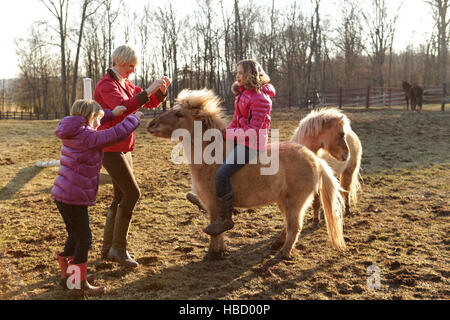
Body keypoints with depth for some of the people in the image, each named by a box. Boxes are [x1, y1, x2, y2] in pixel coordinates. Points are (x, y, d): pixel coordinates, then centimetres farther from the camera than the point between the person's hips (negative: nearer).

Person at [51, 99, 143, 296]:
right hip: (75, 198, -10)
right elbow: (117, 133, -16)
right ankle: (80, 285, 9)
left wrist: (112, 114, 26)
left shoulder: (73, 134, 11)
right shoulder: (88, 137, -17)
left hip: (61, 196, 10)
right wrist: (134, 118, 0)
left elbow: (89, 125, 31)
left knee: (75, 236, 22)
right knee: (84, 240, 1)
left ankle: (67, 275, 34)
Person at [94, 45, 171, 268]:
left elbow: (151, 103, 16)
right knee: (133, 193, -13)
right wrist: (149, 89, -31)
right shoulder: (106, 85, -14)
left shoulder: (126, 85, 13)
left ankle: (108, 248, 18)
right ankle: (119, 247, -3)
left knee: (121, 197, 10)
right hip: (109, 147, -9)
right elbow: (124, 107, -32)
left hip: (123, 148, 9)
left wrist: (161, 89, -4)